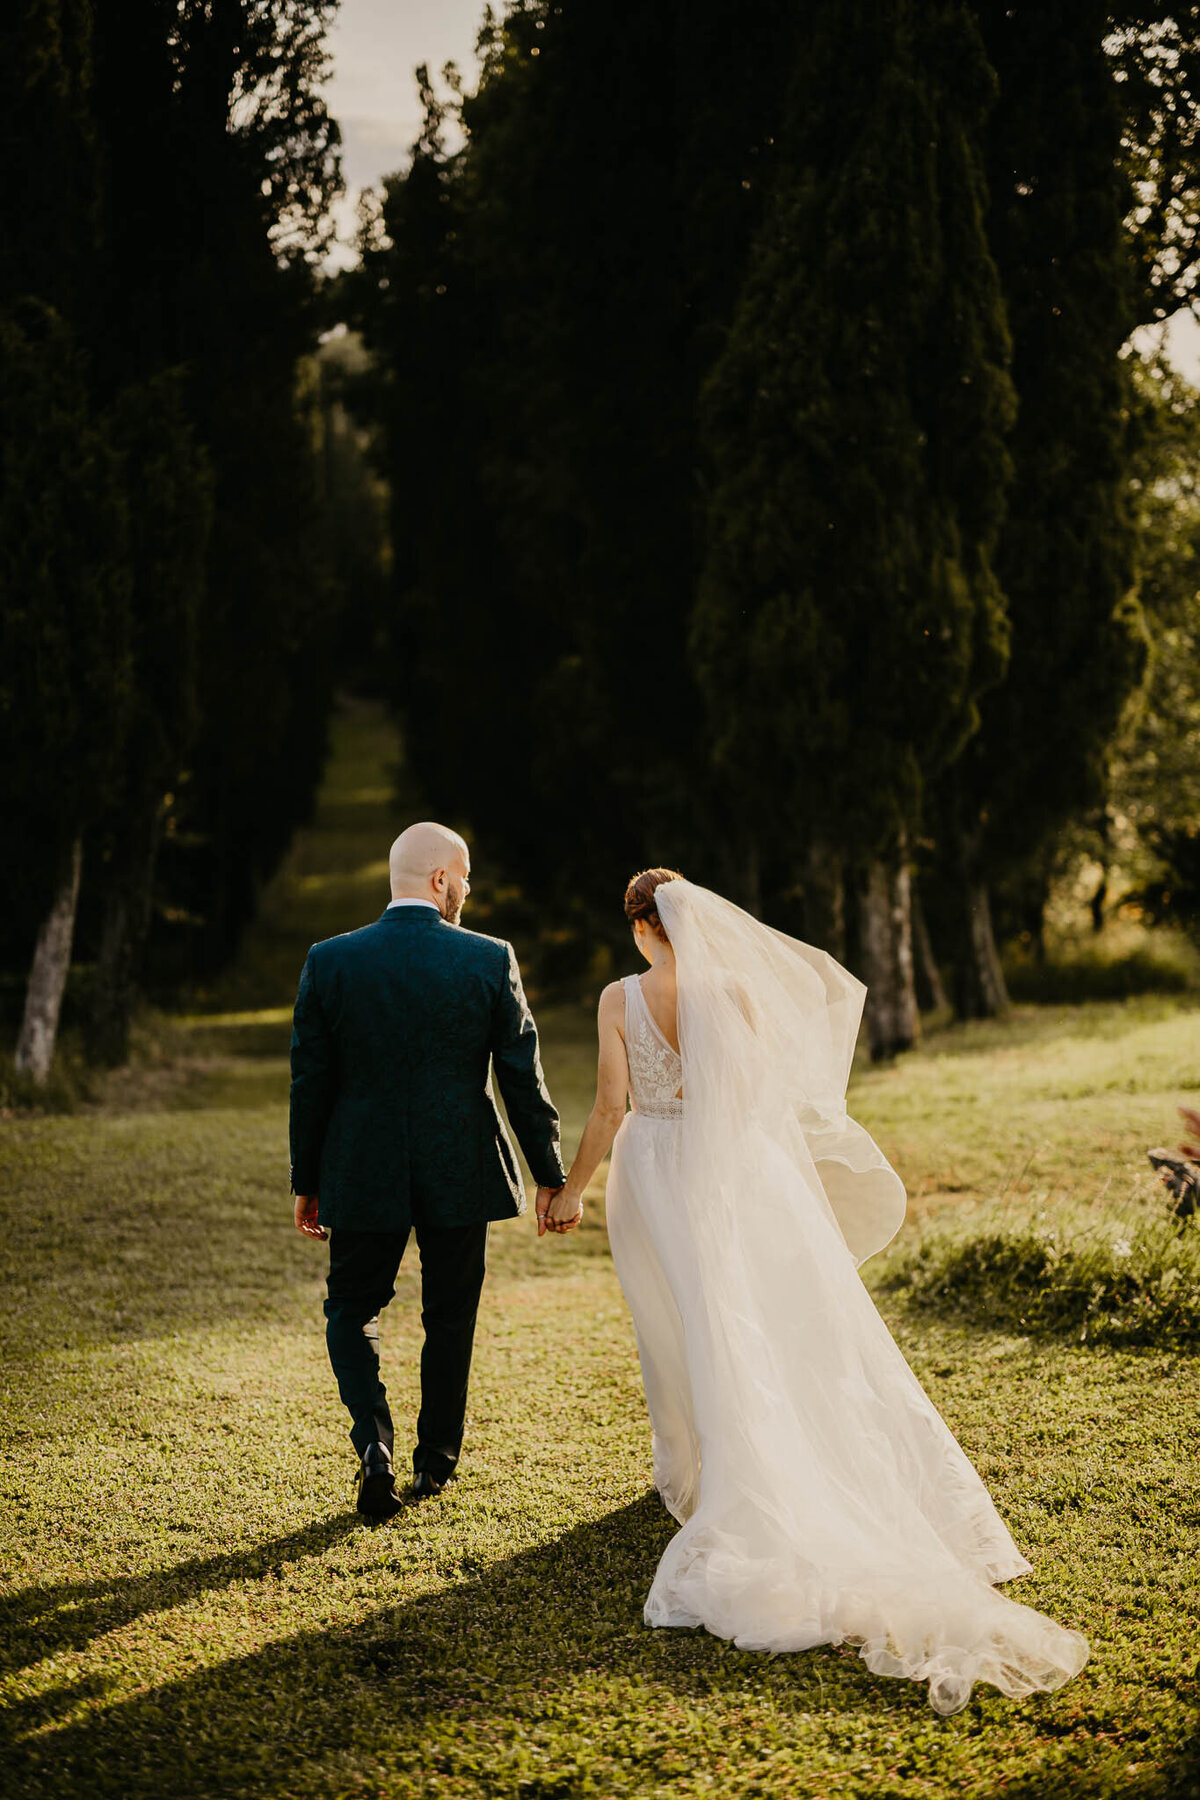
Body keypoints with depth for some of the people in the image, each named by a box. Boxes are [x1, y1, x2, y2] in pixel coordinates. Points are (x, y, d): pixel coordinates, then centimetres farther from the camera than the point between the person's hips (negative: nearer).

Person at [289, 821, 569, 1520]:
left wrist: (307, 1182, 9)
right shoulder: (491, 960, -8)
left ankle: (375, 1442, -5)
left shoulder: (330, 961, -6)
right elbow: (524, 1075, -4)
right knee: (450, 1318, 16)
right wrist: (550, 1174, 5)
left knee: (353, 1310, 16)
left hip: (362, 1174, 0)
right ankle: (436, 1462, 25)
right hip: (461, 1173, 0)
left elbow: (311, 1082, -1)